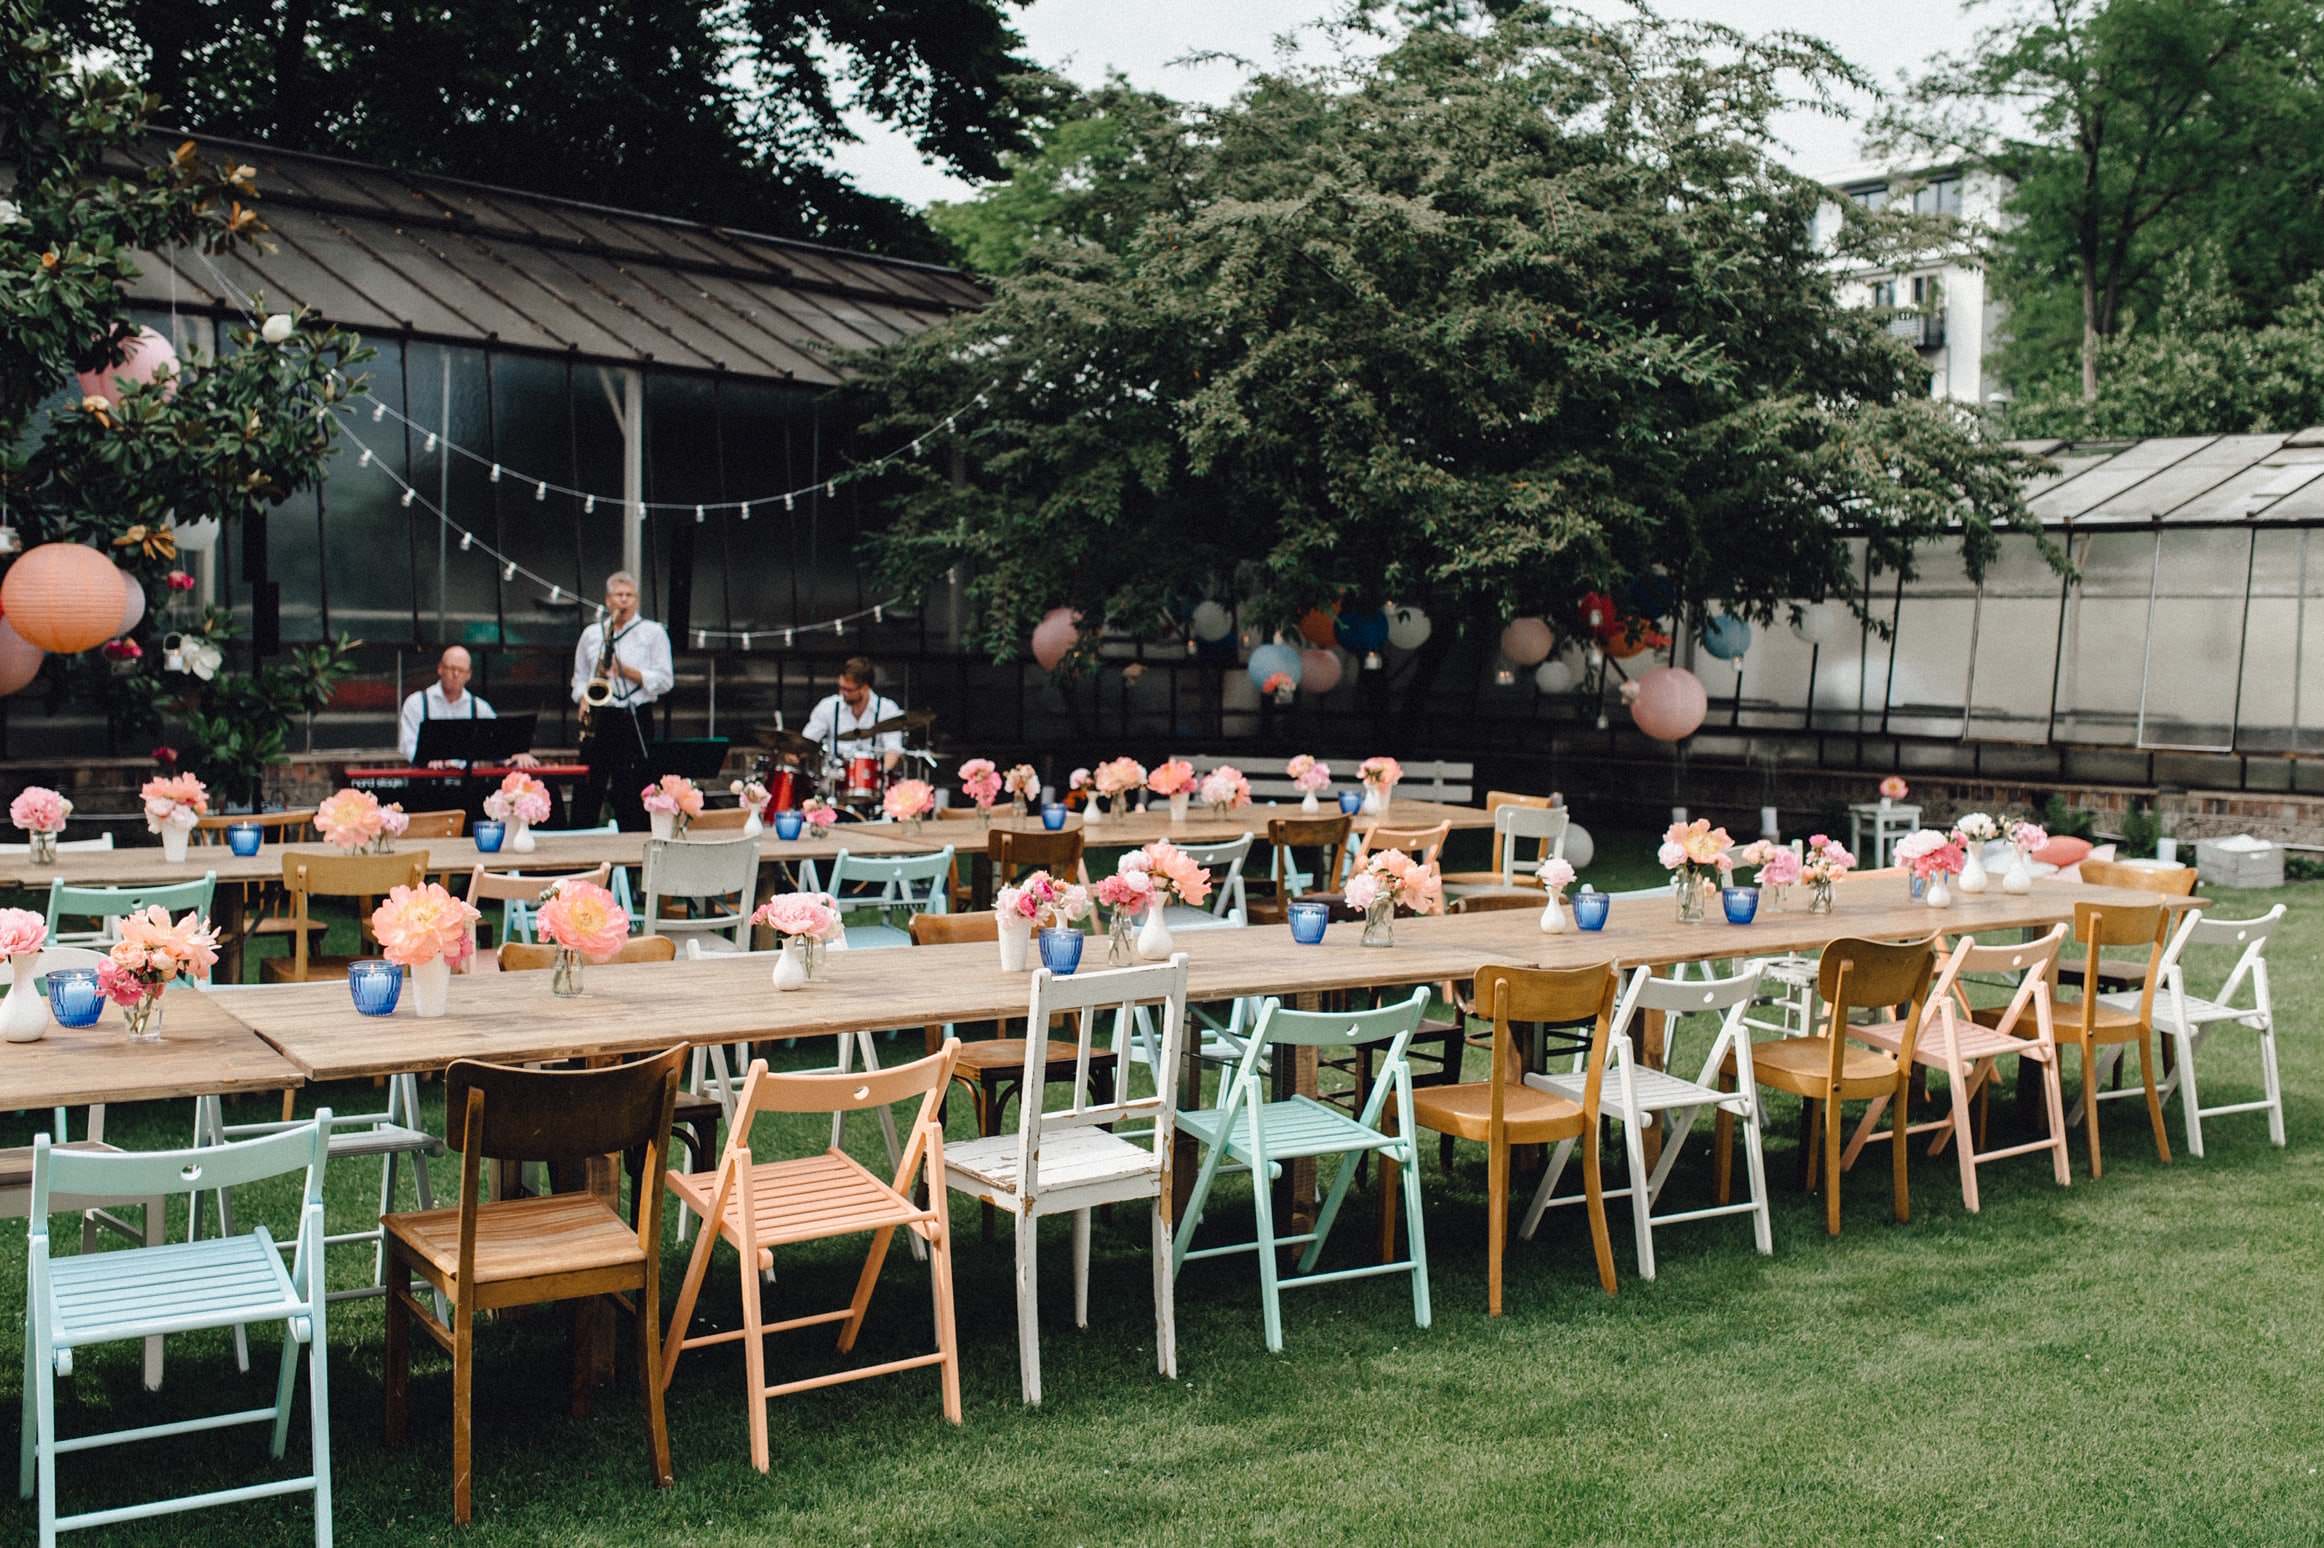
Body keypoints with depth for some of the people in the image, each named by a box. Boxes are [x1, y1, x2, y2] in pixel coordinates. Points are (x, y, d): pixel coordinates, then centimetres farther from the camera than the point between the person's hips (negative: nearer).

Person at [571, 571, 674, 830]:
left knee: (630, 796, -3)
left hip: (634, 721, -3)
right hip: (597, 719, 3)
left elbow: (665, 681, -2)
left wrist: (626, 671, -12)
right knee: (587, 791, 1)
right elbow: (579, 679, 21)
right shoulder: (591, 634, 15)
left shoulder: (653, 632, 4)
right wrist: (584, 698, 0)